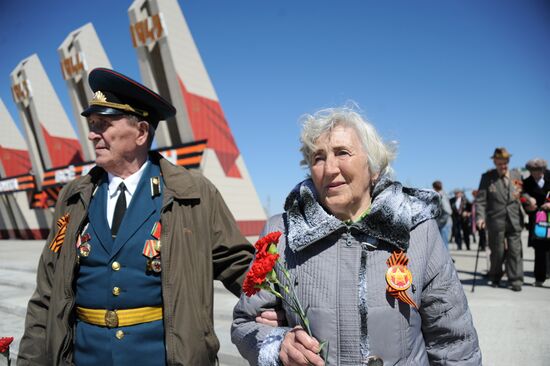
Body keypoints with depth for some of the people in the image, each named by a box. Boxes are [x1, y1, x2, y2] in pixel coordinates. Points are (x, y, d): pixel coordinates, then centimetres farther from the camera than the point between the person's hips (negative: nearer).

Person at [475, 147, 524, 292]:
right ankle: (495, 278, 26)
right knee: (497, 252, 7)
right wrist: (480, 217, -16)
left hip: (514, 220, 2)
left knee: (515, 251, -1)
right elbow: (480, 199, -6)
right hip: (496, 221, -2)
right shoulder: (487, 177, -1)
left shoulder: (517, 176, 8)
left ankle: (516, 280, 8)